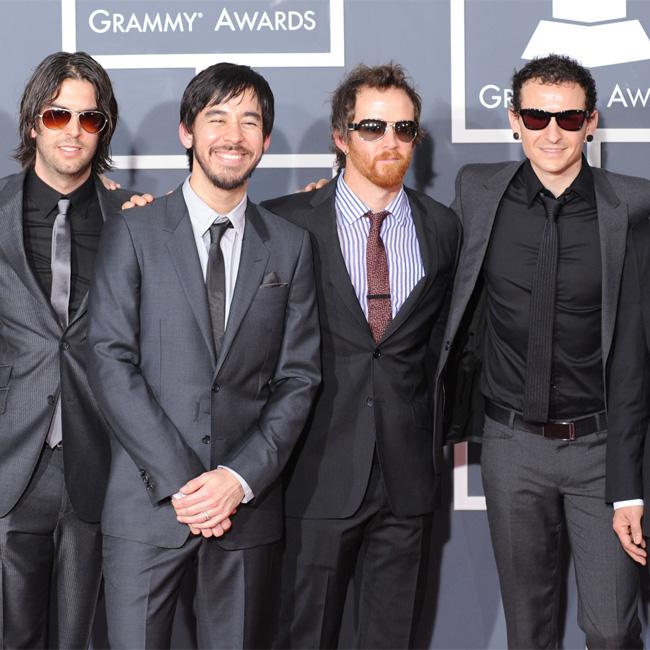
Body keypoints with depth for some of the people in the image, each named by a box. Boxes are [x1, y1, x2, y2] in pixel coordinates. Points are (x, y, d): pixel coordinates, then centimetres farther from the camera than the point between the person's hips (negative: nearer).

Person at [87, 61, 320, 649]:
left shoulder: (290, 246, 9)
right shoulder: (133, 232, 3)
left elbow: (298, 378, 5)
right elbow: (111, 362, -5)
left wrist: (240, 479, -9)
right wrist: (179, 481, -12)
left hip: (247, 506, 2)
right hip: (147, 504, -1)